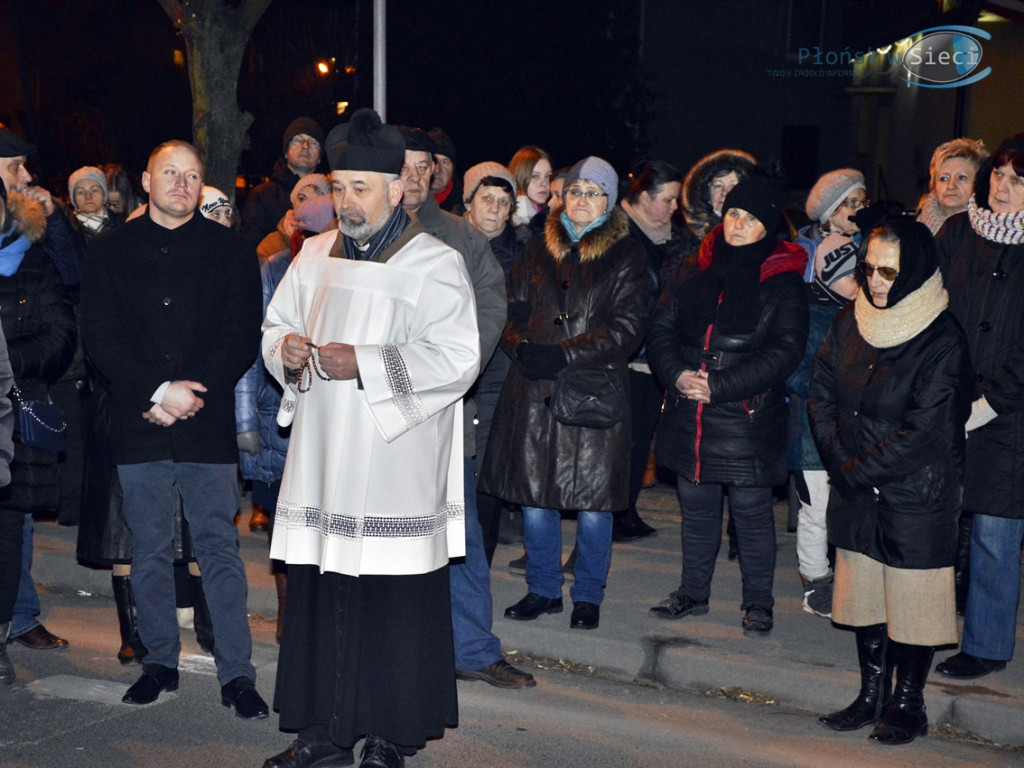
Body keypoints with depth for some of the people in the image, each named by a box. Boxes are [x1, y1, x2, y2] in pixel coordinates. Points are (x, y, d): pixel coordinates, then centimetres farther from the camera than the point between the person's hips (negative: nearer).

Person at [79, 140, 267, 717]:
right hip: (138, 425, 2)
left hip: (209, 422, -1)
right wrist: (158, 391, -13)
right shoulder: (113, 251, 7)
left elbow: (243, 336, 0)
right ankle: (160, 663, 22)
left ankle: (238, 674, 3)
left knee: (220, 547, -1)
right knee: (150, 549, 9)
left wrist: (192, 393, -11)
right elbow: (101, 336, -1)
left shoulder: (230, 250, 5)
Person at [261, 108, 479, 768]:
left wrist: (362, 363, -19)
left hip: (395, 463, -5)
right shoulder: (315, 257, 14)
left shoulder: (435, 264, -4)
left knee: (394, 603, -1)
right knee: (320, 596, 7)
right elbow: (276, 326, 20)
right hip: (322, 462, 5)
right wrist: (286, 348, -4)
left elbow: (457, 359, -13)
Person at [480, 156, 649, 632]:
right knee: (533, 493, 6)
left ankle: (588, 596, 17)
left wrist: (564, 354, -14)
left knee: (592, 499, 0)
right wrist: (522, 347, -8)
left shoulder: (625, 256, 2)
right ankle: (543, 588, 22)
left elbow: (628, 326, -6)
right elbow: (512, 310, 13)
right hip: (534, 390, 3)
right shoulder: (538, 250, 14)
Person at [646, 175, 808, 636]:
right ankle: (693, 593, 31)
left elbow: (785, 351, -12)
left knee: (751, 512, 5)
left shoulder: (783, 282, -5)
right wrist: (676, 374, -12)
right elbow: (660, 328, 8)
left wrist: (720, 385, -17)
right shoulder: (695, 272, 9)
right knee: (696, 508, 16)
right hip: (689, 417, 4)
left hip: (749, 420, -4)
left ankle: (758, 603, 21)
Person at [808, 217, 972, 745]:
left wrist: (856, 471, -14)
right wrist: (840, 461, -7)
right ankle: (872, 694, 24)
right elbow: (820, 394, 6)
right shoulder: (852, 322, 3)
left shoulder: (942, 341, -15)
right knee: (864, 592, 12)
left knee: (912, 598, 2)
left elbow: (923, 433, -19)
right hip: (857, 491, 6)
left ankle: (908, 702, 16)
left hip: (917, 494, -5)